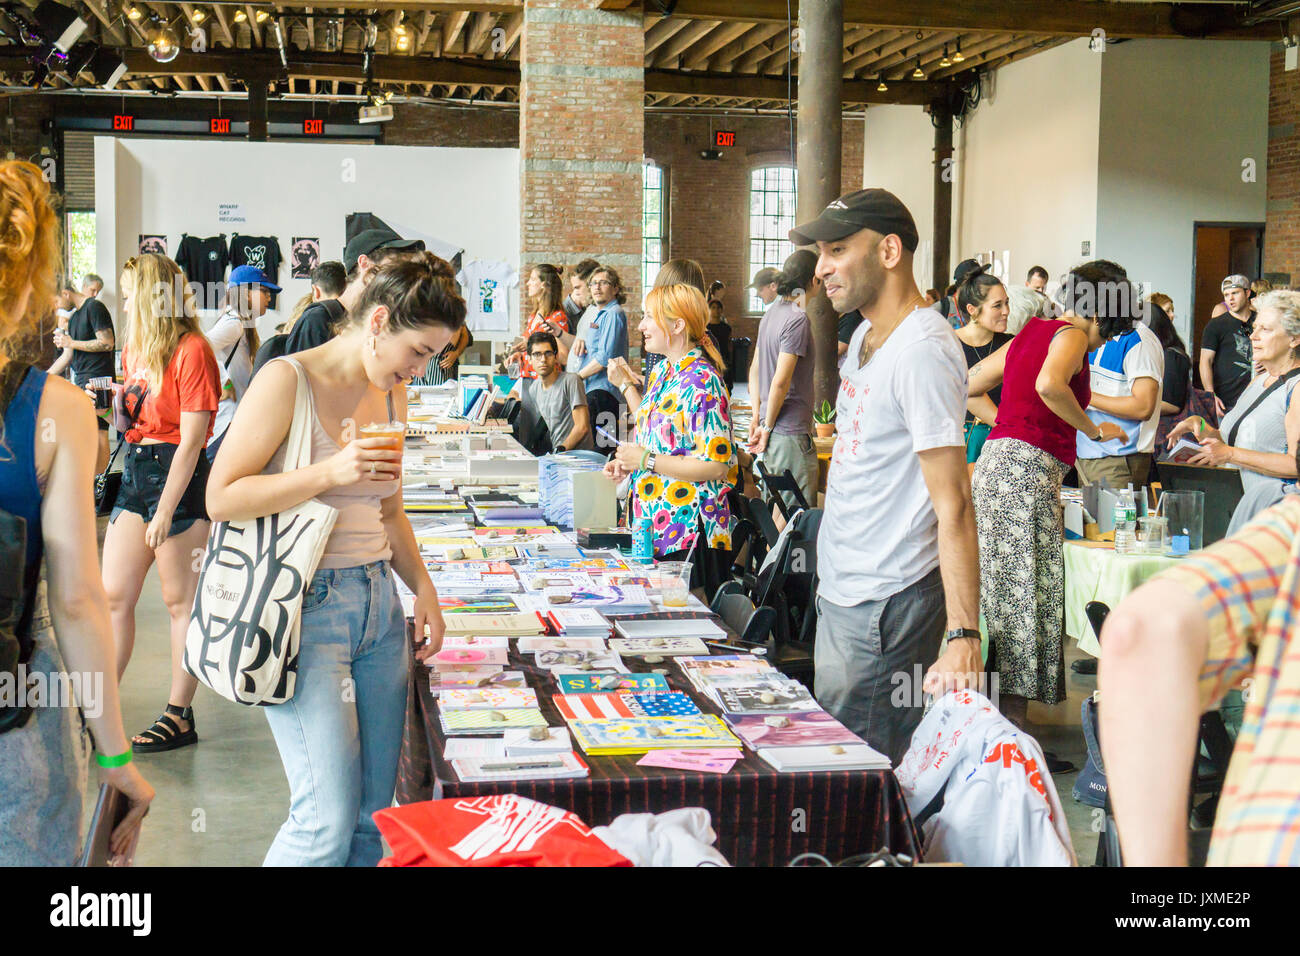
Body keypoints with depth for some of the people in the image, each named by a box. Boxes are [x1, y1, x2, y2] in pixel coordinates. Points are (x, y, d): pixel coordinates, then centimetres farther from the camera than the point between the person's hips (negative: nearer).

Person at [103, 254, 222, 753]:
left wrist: (166, 510, -19)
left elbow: (191, 439, -17)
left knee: (180, 600, 2)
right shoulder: (136, 347, 13)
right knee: (113, 597, 7)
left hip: (178, 476, -8)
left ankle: (180, 715, 11)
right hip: (135, 471, 8)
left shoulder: (191, 350, -13)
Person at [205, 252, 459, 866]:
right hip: (307, 605, -7)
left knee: (373, 814, 8)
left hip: (378, 603, 7)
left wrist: (423, 588, 12)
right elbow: (222, 498, -13)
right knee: (328, 820, -13)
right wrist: (331, 472, -21)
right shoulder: (287, 380, -8)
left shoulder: (392, 394, 14)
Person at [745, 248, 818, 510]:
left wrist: (758, 418, 15)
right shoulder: (798, 319, -15)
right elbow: (780, 381, -20)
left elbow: (755, 369, 17)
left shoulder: (772, 313, 12)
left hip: (773, 431, 9)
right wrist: (767, 427, -10)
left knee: (773, 513, 15)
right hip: (791, 434, -9)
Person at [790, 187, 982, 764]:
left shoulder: (922, 350, -20)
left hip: (885, 604, -10)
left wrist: (963, 638, -29)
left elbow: (952, 505, -25)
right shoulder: (867, 335, 11)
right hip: (840, 589, 10)